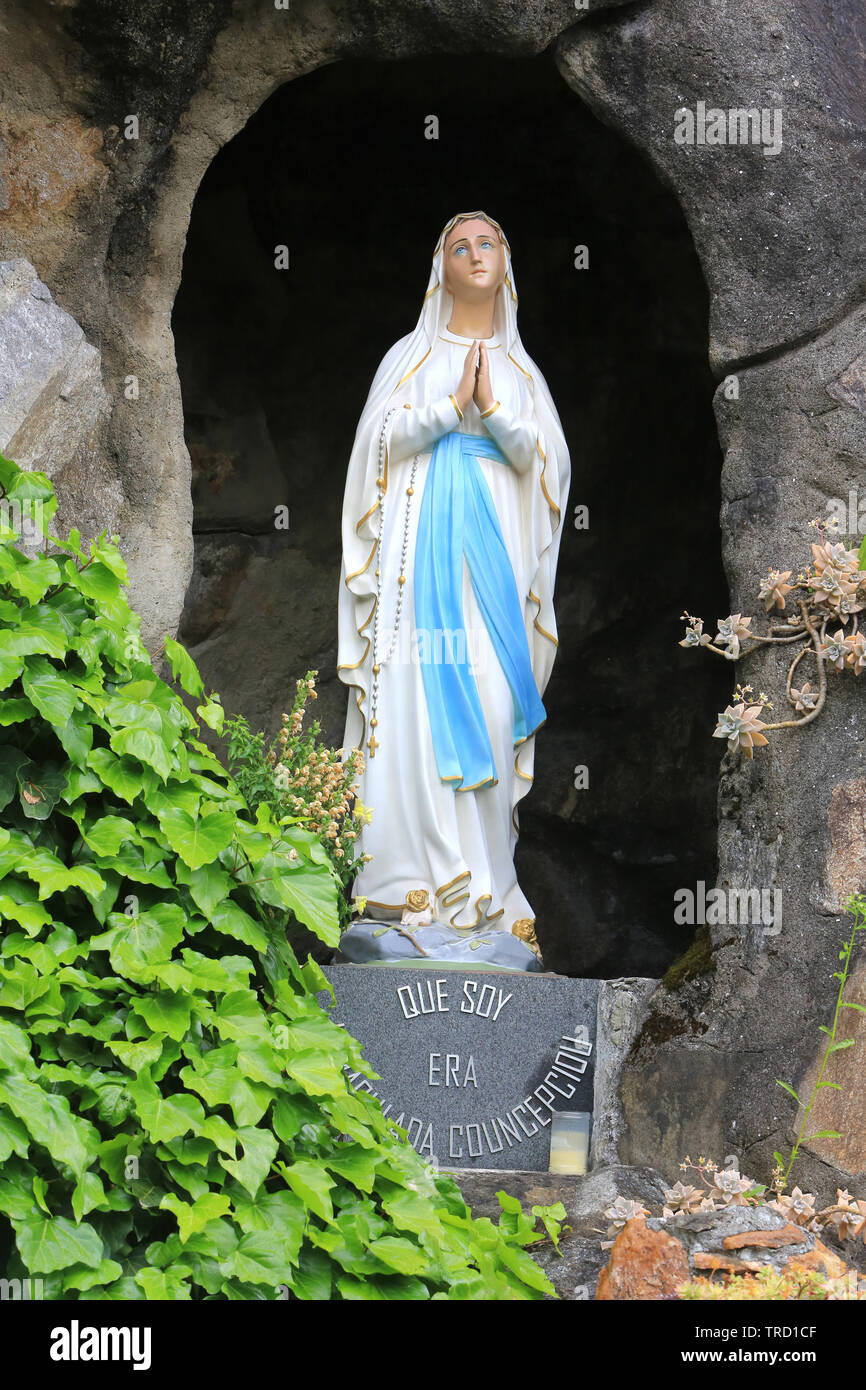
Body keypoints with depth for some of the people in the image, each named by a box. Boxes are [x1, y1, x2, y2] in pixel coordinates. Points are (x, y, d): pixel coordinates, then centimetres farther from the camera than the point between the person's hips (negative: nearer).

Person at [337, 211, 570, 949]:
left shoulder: (522, 370, 17)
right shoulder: (413, 354, 12)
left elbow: (546, 459, 4)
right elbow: (381, 438, 0)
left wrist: (493, 408, -10)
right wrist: (451, 404, -11)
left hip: (497, 543, 2)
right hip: (424, 540, -2)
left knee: (491, 700, -7)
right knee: (419, 694, -11)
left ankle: (483, 875, -5)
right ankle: (417, 873, -12)